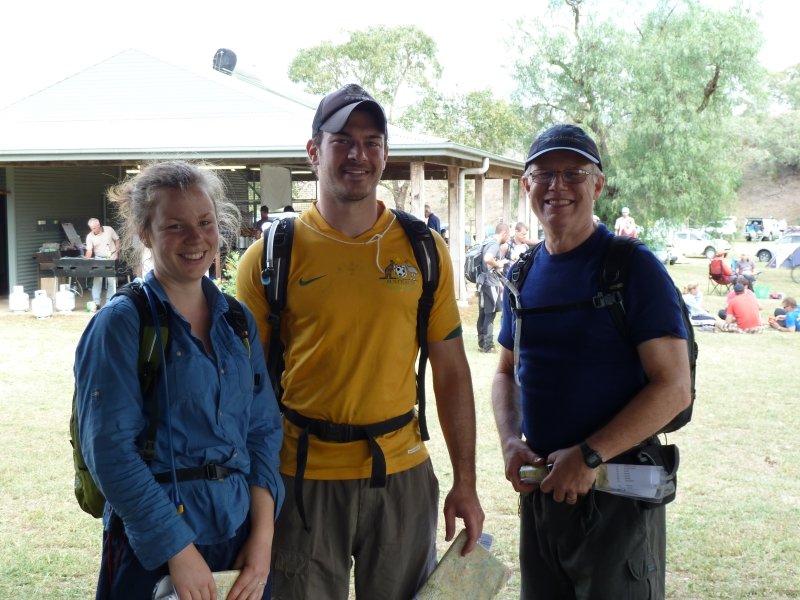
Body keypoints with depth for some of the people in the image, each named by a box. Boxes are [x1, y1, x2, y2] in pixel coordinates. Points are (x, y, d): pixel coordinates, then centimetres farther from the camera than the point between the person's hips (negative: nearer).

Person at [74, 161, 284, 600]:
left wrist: (263, 535, -4)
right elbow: (110, 450, -15)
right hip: (154, 549, -5)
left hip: (243, 540, 5)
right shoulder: (120, 324, -10)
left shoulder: (238, 321, 6)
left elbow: (263, 429, 6)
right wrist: (179, 548, -17)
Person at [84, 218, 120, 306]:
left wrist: (116, 253, -5)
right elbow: (89, 250, -11)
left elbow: (117, 240, 4)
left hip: (111, 258, 0)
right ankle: (96, 302, -2)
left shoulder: (109, 230, -6)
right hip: (98, 259, 0)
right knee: (97, 280, -5)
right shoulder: (90, 236, -6)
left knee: (112, 281, 2)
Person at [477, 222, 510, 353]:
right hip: (490, 283, -10)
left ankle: (482, 343, 19)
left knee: (483, 314, 13)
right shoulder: (494, 244, -17)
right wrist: (498, 264, -18)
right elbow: (487, 259, -35)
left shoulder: (489, 242, 14)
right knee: (490, 315, -4)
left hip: (484, 282, 10)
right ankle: (488, 345, -2)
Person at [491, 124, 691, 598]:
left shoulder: (636, 268, -11)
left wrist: (589, 455, -22)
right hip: (540, 484, 6)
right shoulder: (523, 275, 7)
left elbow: (674, 388, -16)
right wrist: (511, 442, -1)